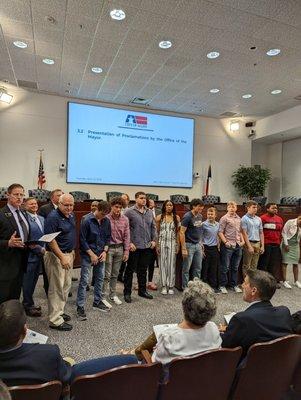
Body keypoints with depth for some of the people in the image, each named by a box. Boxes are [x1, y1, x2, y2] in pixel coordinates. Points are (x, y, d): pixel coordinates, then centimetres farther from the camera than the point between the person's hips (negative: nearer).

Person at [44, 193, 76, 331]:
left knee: (66, 286, 17)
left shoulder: (72, 215, 8)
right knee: (57, 288, -1)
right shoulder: (53, 217, -18)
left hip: (69, 254, 9)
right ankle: (55, 320, 10)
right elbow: (50, 240, -21)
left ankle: (60, 311, 33)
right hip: (56, 256, -8)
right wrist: (62, 257, -23)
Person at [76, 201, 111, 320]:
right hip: (87, 255, -5)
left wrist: (105, 251, -2)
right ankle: (80, 307, 9)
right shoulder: (86, 220, -15)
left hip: (101, 255, 6)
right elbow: (82, 239, -14)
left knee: (100, 278, 14)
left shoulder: (106, 221, 0)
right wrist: (91, 254, -13)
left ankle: (98, 302, 30)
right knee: (84, 281, -2)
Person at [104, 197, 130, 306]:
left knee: (115, 274, 14)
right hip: (108, 248, -4)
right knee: (107, 275, 0)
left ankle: (113, 294, 28)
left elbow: (126, 236, 4)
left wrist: (126, 251, 2)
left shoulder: (125, 219, 1)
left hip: (120, 248, 4)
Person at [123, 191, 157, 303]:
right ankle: (127, 293, 18)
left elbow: (153, 227, 15)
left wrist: (153, 240, 6)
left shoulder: (149, 212, 10)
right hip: (134, 247, -5)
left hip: (147, 246, 5)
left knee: (143, 270, 16)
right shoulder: (129, 212, -8)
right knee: (130, 270, 6)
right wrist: (129, 243, -14)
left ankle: (142, 290, 30)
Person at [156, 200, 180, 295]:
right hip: (162, 243, 0)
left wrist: (178, 245, 1)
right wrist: (157, 245, -2)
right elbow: (156, 232, 3)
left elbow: (178, 232, 5)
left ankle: (170, 286, 13)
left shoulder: (176, 218, 3)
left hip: (172, 243, 0)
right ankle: (164, 286, 14)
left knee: (171, 265, 3)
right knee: (163, 264, 4)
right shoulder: (159, 217, 2)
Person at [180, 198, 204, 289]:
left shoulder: (200, 216, 9)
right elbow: (182, 232, -16)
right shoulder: (187, 216, -14)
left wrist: (200, 242, 12)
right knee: (186, 268, 3)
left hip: (198, 245, 7)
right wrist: (183, 248, -19)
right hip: (189, 245, -7)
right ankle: (185, 288, 15)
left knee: (198, 268, 13)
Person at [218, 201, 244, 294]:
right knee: (225, 267, 2)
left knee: (235, 267, 14)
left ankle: (234, 285, 25)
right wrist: (225, 242, -17)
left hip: (238, 245, 6)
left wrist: (242, 240, 7)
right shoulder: (224, 218, -5)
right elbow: (220, 232, -9)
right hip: (228, 246, -6)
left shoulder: (238, 218, 14)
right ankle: (223, 286, 13)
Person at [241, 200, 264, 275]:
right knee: (246, 266, 0)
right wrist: (249, 246, -15)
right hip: (249, 243, -6)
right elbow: (244, 233, -11)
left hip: (257, 244, 6)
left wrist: (262, 245, 6)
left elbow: (261, 233, 14)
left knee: (254, 266, 12)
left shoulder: (258, 219, 12)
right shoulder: (245, 218, -6)